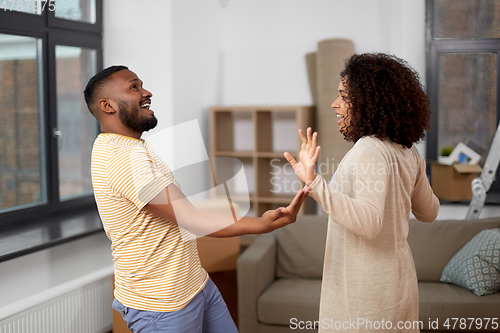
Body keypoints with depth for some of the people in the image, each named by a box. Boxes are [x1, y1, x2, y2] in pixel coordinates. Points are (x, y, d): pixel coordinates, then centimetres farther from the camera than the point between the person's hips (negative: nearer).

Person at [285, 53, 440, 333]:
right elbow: (429, 212, 17)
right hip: (399, 280, 9)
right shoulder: (408, 151, 5)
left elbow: (368, 222, -33)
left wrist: (314, 183, -39)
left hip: (368, 292, -9)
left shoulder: (369, 151, -22)